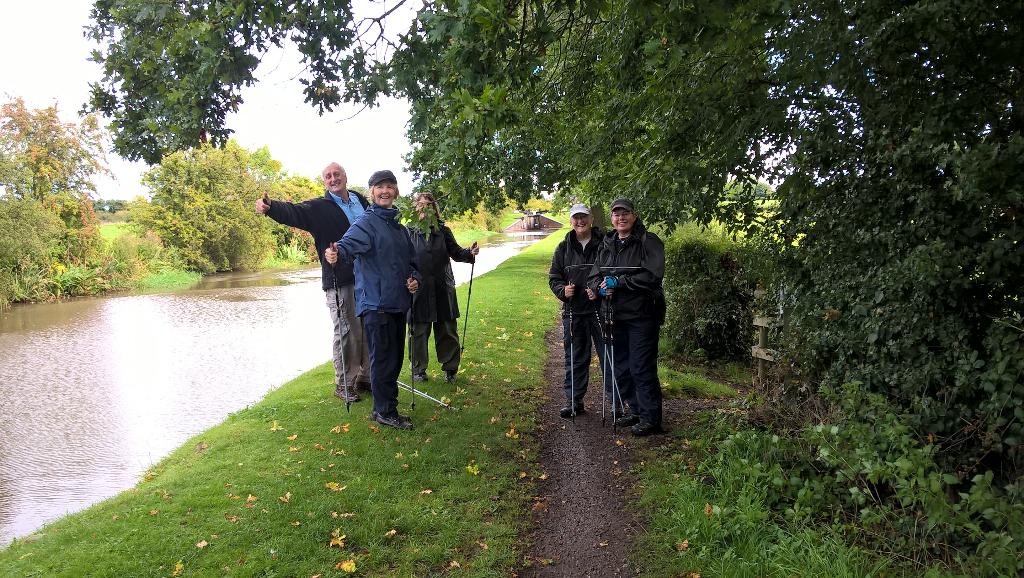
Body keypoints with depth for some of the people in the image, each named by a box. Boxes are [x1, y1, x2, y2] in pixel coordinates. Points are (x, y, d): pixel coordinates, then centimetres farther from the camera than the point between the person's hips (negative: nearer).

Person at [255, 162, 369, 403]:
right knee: (347, 333, -2)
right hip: (340, 282, -5)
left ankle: (365, 377, 28)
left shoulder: (361, 201, 14)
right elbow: (293, 212, -19)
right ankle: (344, 384, 12)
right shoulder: (318, 208, -1)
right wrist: (270, 207, -39)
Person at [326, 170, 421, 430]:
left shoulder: (400, 228, 16)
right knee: (383, 358, -3)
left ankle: (387, 403, 30)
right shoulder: (367, 223, -8)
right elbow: (350, 244, -28)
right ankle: (385, 411, 9)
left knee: (395, 357, 16)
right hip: (376, 304, -8)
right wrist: (336, 253, -51)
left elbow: (412, 261, 26)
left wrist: (414, 279, 5)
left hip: (398, 303, 8)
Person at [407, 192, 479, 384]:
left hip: (443, 289, 2)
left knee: (447, 329, 8)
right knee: (418, 331, 6)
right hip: (418, 289, -2)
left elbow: (455, 252, 11)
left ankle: (450, 368, 22)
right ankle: (418, 370, 22)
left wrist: (470, 253, -9)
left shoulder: (443, 231, 8)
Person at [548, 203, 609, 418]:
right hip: (573, 312, 3)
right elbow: (553, 277, 13)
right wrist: (562, 290, -8)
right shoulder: (563, 248, 9)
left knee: (608, 355, 1)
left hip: (600, 309, -3)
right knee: (575, 358, 11)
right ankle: (574, 401, 22)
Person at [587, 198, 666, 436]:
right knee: (621, 367, 15)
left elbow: (652, 276, -19)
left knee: (642, 367, -6)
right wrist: (600, 287, -10)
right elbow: (594, 276, 13)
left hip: (641, 315, -7)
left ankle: (651, 417, 6)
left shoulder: (649, 241, -8)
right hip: (616, 316, 7)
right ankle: (634, 409, 30)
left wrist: (618, 282, -19)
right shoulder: (606, 244, 14)